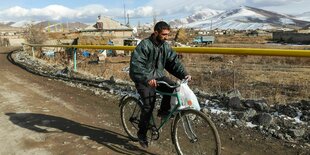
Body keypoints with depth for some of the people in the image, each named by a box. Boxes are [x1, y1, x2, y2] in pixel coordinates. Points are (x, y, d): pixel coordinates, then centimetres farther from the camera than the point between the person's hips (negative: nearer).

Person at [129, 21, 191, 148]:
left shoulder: (165, 46, 3)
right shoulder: (144, 45, -18)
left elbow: (174, 61, -1)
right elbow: (136, 65, -27)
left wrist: (184, 74, -18)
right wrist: (148, 78, -41)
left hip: (158, 76, 6)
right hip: (144, 79, -6)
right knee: (148, 105, -16)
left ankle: (163, 111, 3)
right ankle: (142, 133, 6)